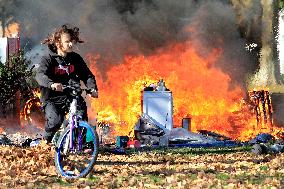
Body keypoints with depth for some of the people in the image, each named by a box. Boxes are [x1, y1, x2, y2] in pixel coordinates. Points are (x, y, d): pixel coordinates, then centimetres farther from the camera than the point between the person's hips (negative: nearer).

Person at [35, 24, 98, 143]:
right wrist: (52, 84, -45)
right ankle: (47, 140, 4)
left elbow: (87, 75, 7)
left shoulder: (75, 58, 8)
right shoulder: (48, 59, -6)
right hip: (52, 99, -4)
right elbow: (40, 75, -23)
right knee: (55, 121, -26)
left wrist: (93, 88, -15)